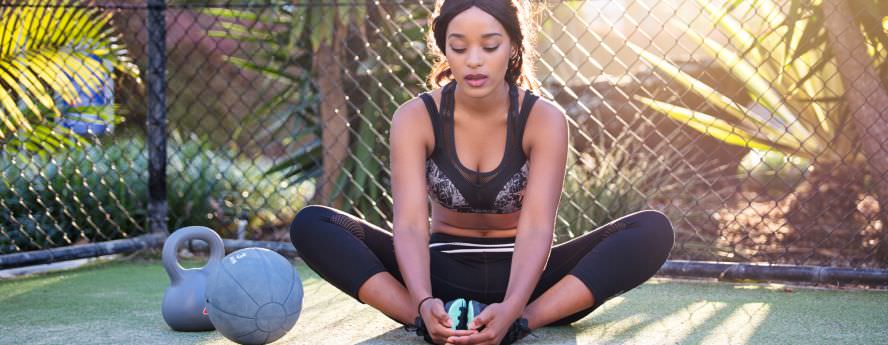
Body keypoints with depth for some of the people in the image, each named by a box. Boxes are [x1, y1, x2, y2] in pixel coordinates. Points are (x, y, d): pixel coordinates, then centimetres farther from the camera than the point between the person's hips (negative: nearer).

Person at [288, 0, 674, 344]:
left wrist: (511, 310, -43)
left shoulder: (545, 119, -13)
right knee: (311, 224, -22)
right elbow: (410, 223, -22)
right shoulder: (415, 118, -11)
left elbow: (537, 227, -24)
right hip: (443, 274, 1)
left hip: (520, 276, 0)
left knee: (654, 230, -26)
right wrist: (424, 303, -43)